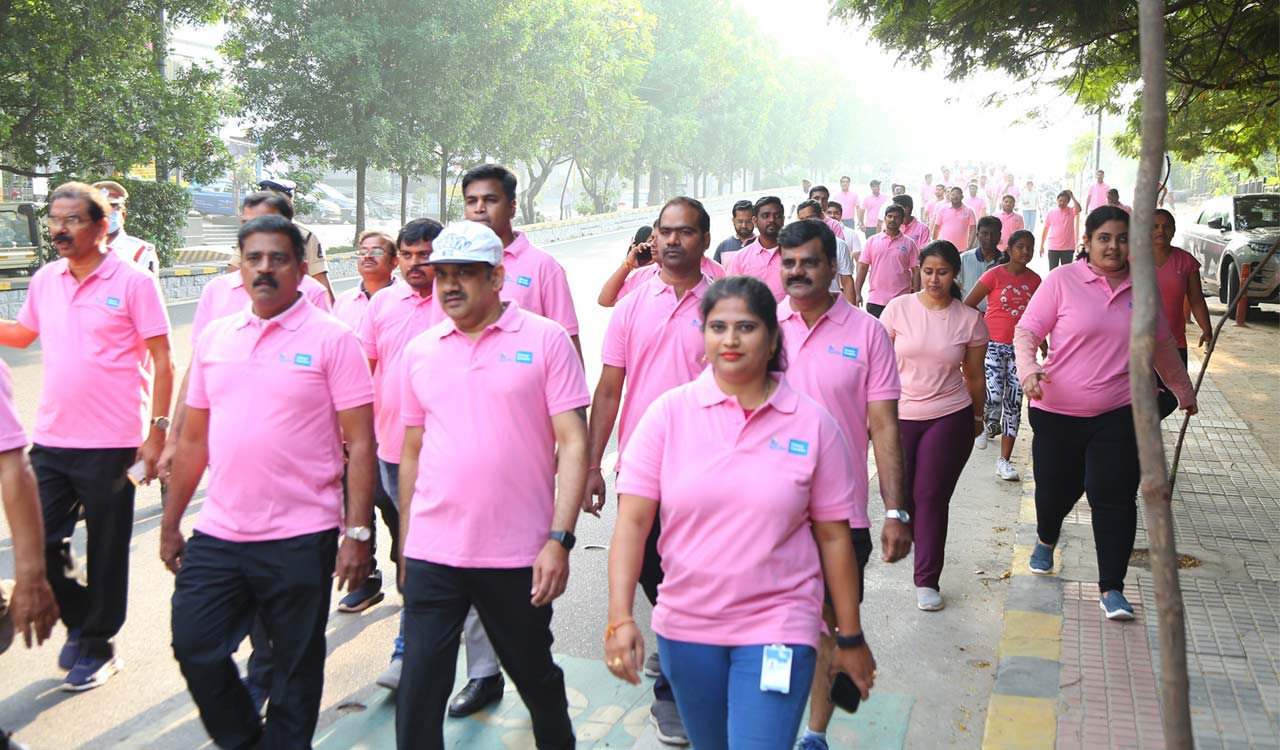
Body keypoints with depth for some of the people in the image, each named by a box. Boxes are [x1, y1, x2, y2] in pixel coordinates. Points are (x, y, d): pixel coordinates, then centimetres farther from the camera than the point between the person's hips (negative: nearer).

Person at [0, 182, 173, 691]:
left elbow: (162, 360, -8)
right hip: (50, 440, 5)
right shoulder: (44, 280, 8)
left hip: (110, 445, -5)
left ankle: (98, 648, 23)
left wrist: (157, 430, -12)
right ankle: (80, 622, 32)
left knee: (106, 552, 6)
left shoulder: (133, 282, -8)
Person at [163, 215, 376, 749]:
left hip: (300, 539, -4)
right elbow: (194, 438, 14)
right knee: (194, 646, 9)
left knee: (296, 666, 8)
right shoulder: (214, 337, 8)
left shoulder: (331, 339, -6)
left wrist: (358, 533, -14)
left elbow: (360, 443, -8)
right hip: (217, 535, 5)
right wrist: (171, 523, 14)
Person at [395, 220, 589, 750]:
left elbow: (573, 444, -7)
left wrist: (560, 540, -14)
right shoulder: (420, 351, 8)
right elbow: (412, 452, 14)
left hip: (520, 555, -2)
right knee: (418, 692, 1)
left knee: (536, 677, 16)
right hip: (432, 555, 3)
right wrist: (404, 547, 13)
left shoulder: (545, 339, -4)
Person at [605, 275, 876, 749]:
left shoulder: (813, 423, -5)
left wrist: (851, 638, 4)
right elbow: (632, 520, -8)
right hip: (685, 626, 2)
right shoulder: (669, 413, -5)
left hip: (777, 626, -2)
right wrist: (620, 618, -17)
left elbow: (833, 537, 0)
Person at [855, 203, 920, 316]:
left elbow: (916, 271, 3)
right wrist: (857, 293, -4)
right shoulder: (872, 241, 6)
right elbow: (862, 267, 4)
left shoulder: (909, 243, 3)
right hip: (875, 300, 1)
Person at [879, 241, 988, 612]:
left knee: (931, 496, -2)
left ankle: (927, 580, 7)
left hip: (949, 418, -1)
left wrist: (977, 416, 17)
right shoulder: (899, 308, -3)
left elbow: (974, 376, 9)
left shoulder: (970, 320, -1)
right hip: (898, 415, 1)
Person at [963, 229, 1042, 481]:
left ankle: (1004, 460, 8)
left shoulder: (1034, 280, 6)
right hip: (994, 344, -4)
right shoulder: (994, 275, -7)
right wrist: (982, 327, -1)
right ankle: (988, 425, 17)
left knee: (1014, 403, 2)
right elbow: (967, 305, -4)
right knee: (993, 396, -19)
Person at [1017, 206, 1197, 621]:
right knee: (1055, 491, 11)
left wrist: (1183, 390, 31)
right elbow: (1026, 331, -6)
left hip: (1119, 415, 2)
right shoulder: (1062, 280, -5)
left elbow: (1162, 346, 21)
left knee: (1114, 498, -6)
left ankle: (1111, 588, 3)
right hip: (1058, 414, -1)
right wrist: (1028, 369, -26)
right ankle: (1046, 541, 45)